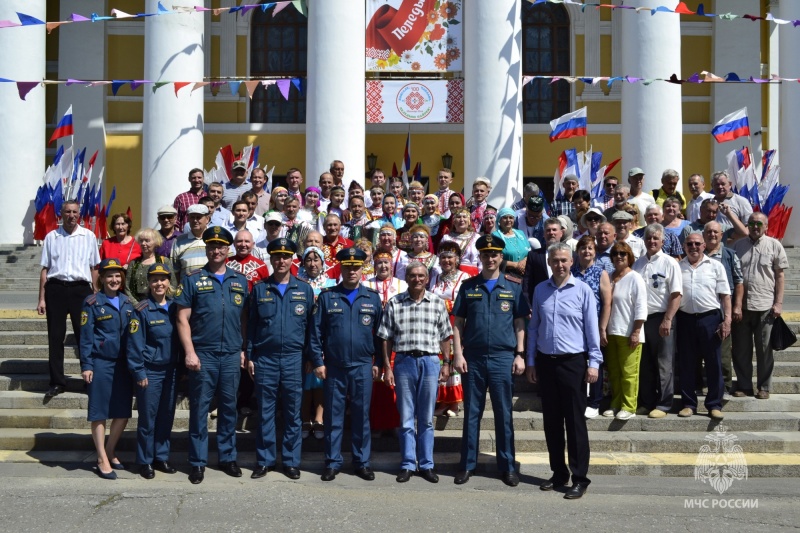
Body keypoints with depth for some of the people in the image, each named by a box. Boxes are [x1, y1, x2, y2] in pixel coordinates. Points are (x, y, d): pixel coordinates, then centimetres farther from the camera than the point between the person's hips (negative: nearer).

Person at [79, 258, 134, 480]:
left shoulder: (127, 303, 11)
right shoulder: (92, 302, -3)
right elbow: (86, 336, -5)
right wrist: (86, 366, -10)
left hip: (123, 364, 5)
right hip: (101, 363, -5)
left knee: (123, 413, 6)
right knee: (99, 413, 1)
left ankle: (110, 453, 24)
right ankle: (102, 461, 10)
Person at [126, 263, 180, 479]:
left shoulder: (175, 307, 6)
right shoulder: (142, 310, -8)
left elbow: (181, 337, 10)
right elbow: (135, 343, -9)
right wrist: (139, 372, -13)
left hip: (171, 371, 4)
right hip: (150, 372, -4)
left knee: (166, 416, 11)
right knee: (148, 418, 3)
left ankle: (161, 457, 23)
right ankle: (145, 461, 14)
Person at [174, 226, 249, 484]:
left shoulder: (240, 281, 11)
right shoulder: (193, 280, 2)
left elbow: (244, 319, 12)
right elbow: (183, 319, -2)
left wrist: (244, 349, 5)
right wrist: (190, 352, -9)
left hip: (232, 355, 3)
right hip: (203, 355, -3)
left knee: (229, 407, 10)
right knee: (199, 408, 3)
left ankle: (228, 457, 21)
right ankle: (198, 461, 11)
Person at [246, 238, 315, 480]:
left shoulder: (305, 290, 5)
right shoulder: (259, 289, 6)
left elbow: (310, 326, 6)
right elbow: (251, 325, 8)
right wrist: (249, 356, 3)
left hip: (294, 359, 0)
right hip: (264, 358, 0)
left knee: (293, 412, 5)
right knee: (265, 412, 6)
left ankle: (291, 461, 14)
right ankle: (264, 460, 14)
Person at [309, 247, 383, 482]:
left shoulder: (373, 298, 6)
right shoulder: (327, 297, 3)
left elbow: (380, 333, 8)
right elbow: (316, 332, 2)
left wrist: (378, 362, 4)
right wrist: (317, 361, -3)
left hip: (362, 367, 0)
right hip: (333, 367, 0)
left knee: (361, 416, 7)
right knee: (333, 416, 6)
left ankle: (362, 462, 17)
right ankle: (333, 463, 15)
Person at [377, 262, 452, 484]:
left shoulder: (437, 303, 5)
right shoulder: (394, 303, 3)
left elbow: (445, 336, 9)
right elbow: (386, 338, 3)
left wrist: (446, 363, 4)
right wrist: (387, 367, -1)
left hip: (430, 361, 0)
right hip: (404, 361, 0)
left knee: (426, 418, 7)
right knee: (406, 418, 5)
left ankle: (426, 465, 16)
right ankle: (407, 465, 13)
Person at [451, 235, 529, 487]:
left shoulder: (513, 288, 6)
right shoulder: (468, 287, 6)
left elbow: (519, 324, 7)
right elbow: (458, 323, 6)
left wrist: (520, 355, -1)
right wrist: (458, 354, -3)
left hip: (503, 358, 0)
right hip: (473, 358, 0)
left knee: (504, 415, 6)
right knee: (471, 414, 7)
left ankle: (507, 466, 15)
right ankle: (467, 465, 15)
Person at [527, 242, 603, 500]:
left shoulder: (582, 290, -3)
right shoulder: (540, 290, 9)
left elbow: (592, 328, -3)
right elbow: (533, 327, 13)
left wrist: (594, 363, -8)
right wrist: (530, 362, 11)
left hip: (573, 362, -4)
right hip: (546, 362, 4)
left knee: (575, 421, -2)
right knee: (551, 421, 10)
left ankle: (580, 478, 5)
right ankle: (558, 473, 21)